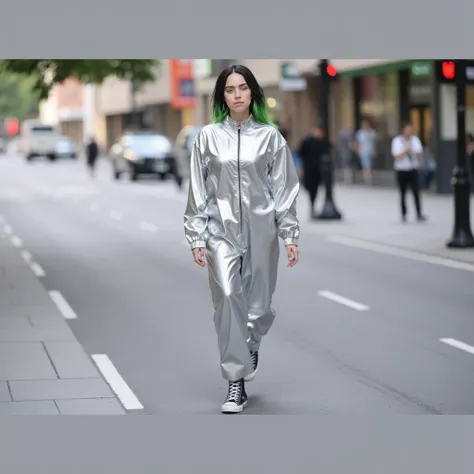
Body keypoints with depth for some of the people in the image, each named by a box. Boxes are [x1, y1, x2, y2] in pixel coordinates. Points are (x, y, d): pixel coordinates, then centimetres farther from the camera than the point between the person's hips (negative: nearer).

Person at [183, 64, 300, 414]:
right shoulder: (208, 136, 3)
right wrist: (197, 238, 0)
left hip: (261, 230, 1)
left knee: (260, 304, 7)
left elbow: (284, 188, 4)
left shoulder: (270, 136, 3)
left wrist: (290, 235, 0)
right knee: (228, 297, -14)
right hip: (221, 230, -1)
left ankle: (252, 343, 43)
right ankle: (236, 383, -8)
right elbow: (198, 191, 5)